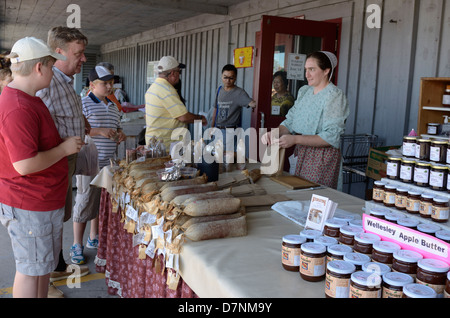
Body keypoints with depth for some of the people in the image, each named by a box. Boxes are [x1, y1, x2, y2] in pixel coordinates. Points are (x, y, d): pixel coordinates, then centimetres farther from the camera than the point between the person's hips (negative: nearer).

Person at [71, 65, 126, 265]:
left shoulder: (113, 106, 14)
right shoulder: (84, 104, -9)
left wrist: (120, 135, 3)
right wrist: (100, 131, -24)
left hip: (109, 163, 8)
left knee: (102, 202, 16)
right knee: (85, 202, -2)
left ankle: (94, 238, 32)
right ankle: (77, 246, 11)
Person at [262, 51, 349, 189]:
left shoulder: (335, 96, -12)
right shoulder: (304, 91, 12)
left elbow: (331, 137, -20)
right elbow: (290, 122, 12)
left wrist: (295, 139, -27)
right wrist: (274, 133, -10)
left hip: (323, 157, -7)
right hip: (302, 154, 7)